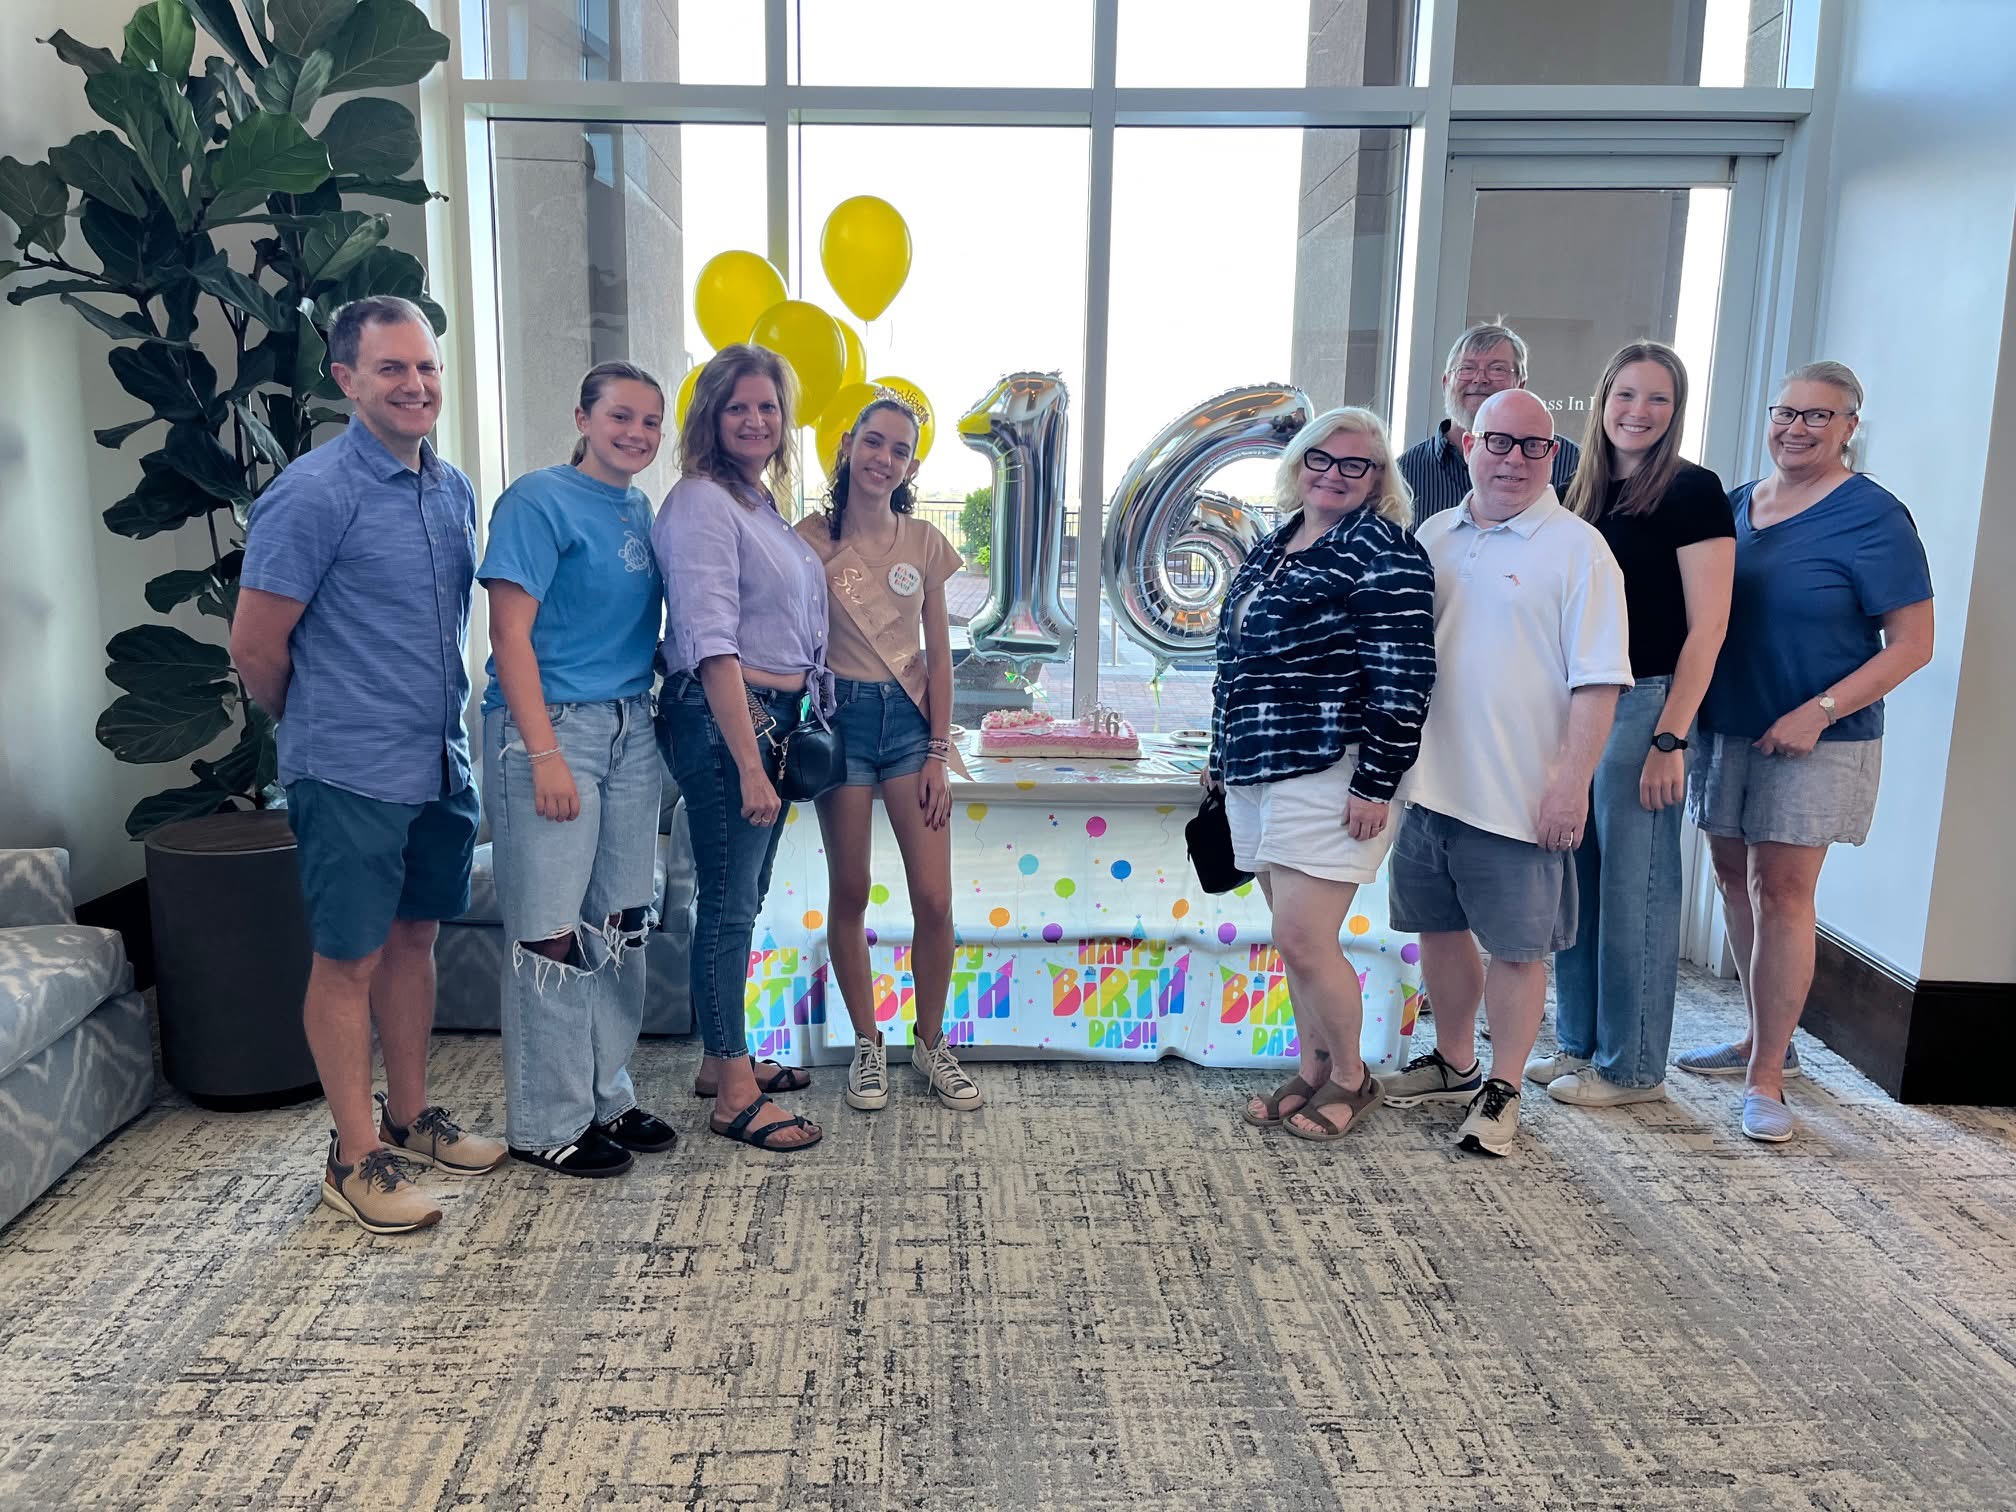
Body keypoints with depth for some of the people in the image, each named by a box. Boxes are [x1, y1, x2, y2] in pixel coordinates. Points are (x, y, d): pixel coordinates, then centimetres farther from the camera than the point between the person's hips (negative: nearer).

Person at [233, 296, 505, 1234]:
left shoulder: (454, 490, 8)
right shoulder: (314, 493, -14)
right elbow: (255, 644, -12)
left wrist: (442, 721, 15)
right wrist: (318, 727, 3)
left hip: (440, 763, 7)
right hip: (352, 772, -7)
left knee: (414, 938, 16)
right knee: (349, 958, 4)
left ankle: (409, 1119, 31)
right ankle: (355, 1157, 17)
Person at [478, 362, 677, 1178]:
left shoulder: (641, 510, 13)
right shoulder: (539, 500, -8)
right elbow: (510, 634, -13)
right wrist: (546, 754, -20)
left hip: (629, 727, 7)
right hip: (549, 726, -7)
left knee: (619, 926, 12)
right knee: (551, 935, -1)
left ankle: (607, 1097, 26)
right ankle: (548, 1124, 12)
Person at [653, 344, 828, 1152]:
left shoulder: (763, 502, 16)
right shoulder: (702, 502, -13)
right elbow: (713, 646, -20)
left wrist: (784, 739, 15)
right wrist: (749, 765, -24)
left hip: (773, 719, 9)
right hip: (722, 720, -9)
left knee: (744, 895, 16)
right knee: (729, 900, -2)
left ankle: (725, 1059, 30)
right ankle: (734, 1098, 9)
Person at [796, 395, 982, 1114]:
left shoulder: (925, 542, 5)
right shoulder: (812, 538, -1)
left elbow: (939, 653, 5)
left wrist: (939, 753, 0)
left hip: (910, 717, 1)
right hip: (841, 716, -1)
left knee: (934, 896, -3)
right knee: (849, 892, 5)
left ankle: (931, 1043, 16)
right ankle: (867, 1045, 21)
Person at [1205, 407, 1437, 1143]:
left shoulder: (1381, 552, -8)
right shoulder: (1272, 548, 16)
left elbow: (1401, 681, -14)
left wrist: (1375, 785, -17)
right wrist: (1222, 754, 23)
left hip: (1327, 777, -7)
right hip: (1257, 775, 8)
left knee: (1304, 943, -6)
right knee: (1294, 940, 13)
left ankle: (1351, 1077, 16)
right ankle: (1311, 1069, 27)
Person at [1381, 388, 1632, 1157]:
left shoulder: (1576, 548, -7)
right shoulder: (1433, 536, 10)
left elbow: (1597, 680, -11)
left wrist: (1573, 782, -17)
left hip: (1521, 797, -5)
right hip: (1430, 783, 6)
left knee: (1518, 947, 5)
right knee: (1439, 927, 16)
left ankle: (1502, 1089, 21)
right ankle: (1453, 1062, 35)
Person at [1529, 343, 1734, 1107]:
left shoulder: (1691, 491, -6)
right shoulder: (1586, 491, 13)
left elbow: (1707, 626, -11)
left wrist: (1670, 737, -16)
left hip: (1643, 705, -7)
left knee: (1633, 888, 0)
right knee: (1573, 879, 11)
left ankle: (1632, 1068, 14)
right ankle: (1579, 1044, 25)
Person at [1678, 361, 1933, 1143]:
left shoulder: (1871, 516, -9)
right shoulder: (1735, 506, 8)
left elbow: (1911, 643, -10)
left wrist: (1819, 712, -19)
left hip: (1814, 741, -6)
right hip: (1726, 729, 6)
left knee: (1781, 891, -5)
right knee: (1736, 880, 12)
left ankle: (1766, 1077, 3)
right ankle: (1763, 1038, 28)